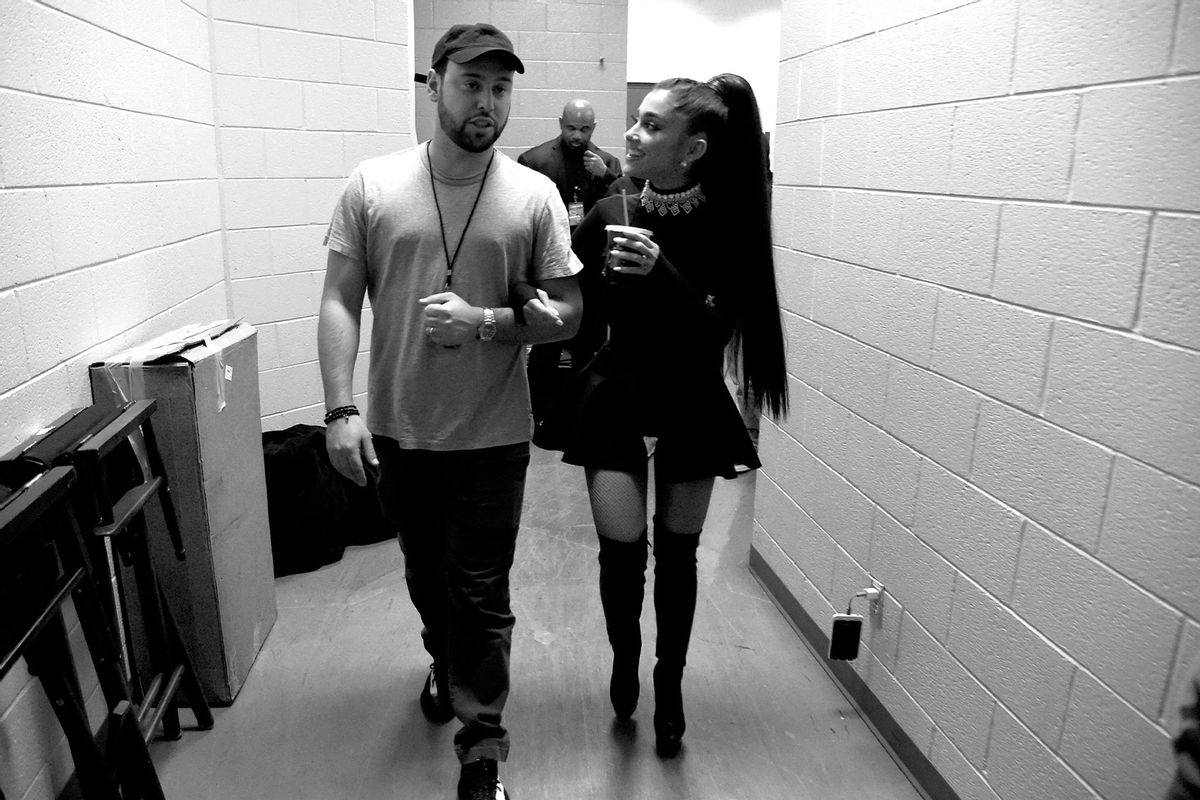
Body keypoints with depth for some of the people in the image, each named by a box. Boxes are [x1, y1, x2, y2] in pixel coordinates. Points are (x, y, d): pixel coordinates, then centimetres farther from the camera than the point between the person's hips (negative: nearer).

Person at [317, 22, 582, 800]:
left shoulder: (535, 195, -4)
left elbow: (567, 314, -4)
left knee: (481, 596, 4)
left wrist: (485, 322, -20)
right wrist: (342, 409, -12)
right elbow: (340, 302, -2)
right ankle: (446, 663, 52)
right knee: (425, 576, 22)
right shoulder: (372, 185, -2)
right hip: (397, 433, 3)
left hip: (492, 438, -2)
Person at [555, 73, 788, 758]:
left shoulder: (726, 225, -14)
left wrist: (662, 273, -35)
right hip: (617, 397, 1)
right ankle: (625, 656, 28)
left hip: (692, 401, 0)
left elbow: (717, 331, -21)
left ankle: (670, 684, 32)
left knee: (677, 551, 9)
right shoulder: (610, 216, -9)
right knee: (622, 548, -4)